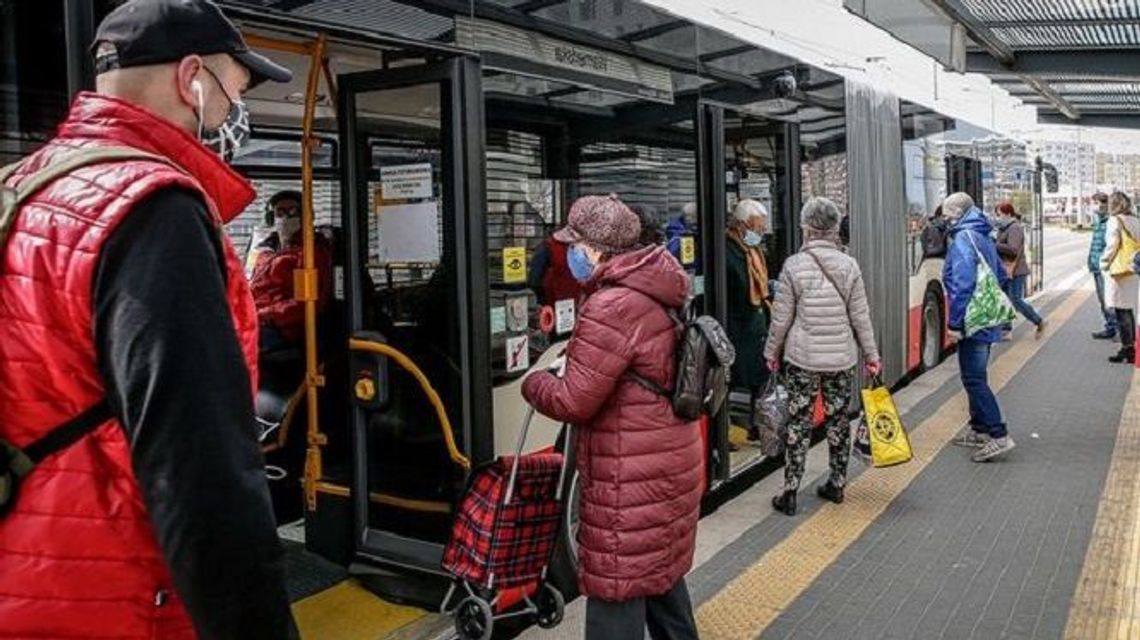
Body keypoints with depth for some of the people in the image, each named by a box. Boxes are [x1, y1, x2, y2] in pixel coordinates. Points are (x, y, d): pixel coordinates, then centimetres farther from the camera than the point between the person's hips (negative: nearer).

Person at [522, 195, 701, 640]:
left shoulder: (612, 307, -23)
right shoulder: (656, 297, 9)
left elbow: (573, 401, -21)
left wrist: (533, 382, -2)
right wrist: (575, 361, 12)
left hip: (632, 477, -10)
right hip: (668, 462, 10)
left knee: (617, 588, 1)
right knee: (660, 571, 24)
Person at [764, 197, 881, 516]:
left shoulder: (794, 265, -10)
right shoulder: (849, 265, -3)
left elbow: (781, 318, -5)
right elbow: (860, 316, 0)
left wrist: (772, 352, 8)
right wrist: (871, 354, 11)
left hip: (802, 358, -2)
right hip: (842, 358, 2)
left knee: (799, 423, 4)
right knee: (838, 420, 15)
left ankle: (790, 493, 6)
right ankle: (837, 484, 26)